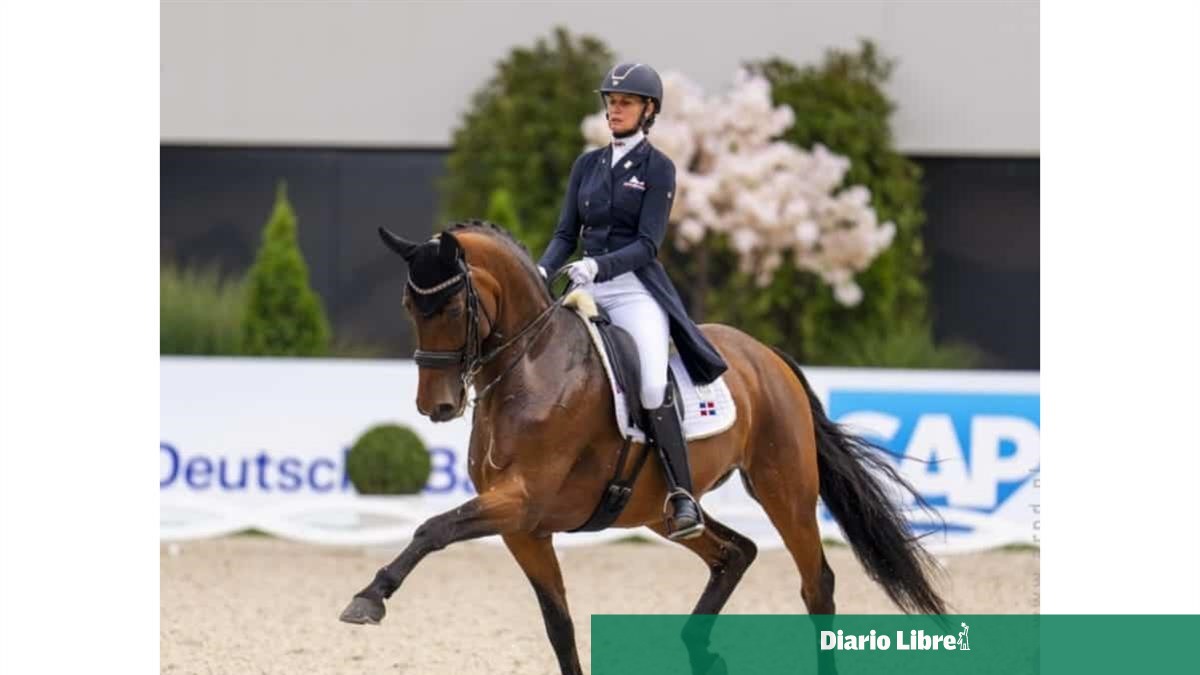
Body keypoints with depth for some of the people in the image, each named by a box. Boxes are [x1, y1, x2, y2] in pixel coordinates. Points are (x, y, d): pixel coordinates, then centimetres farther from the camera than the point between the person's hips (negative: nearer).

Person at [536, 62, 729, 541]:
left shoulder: (657, 168, -2)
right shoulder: (587, 165, 14)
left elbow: (647, 245, -10)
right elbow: (566, 235, 13)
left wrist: (599, 265, -25)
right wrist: (542, 271, -7)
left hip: (635, 289, -6)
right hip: (587, 289, 6)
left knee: (652, 386, -27)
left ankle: (683, 499, -24)